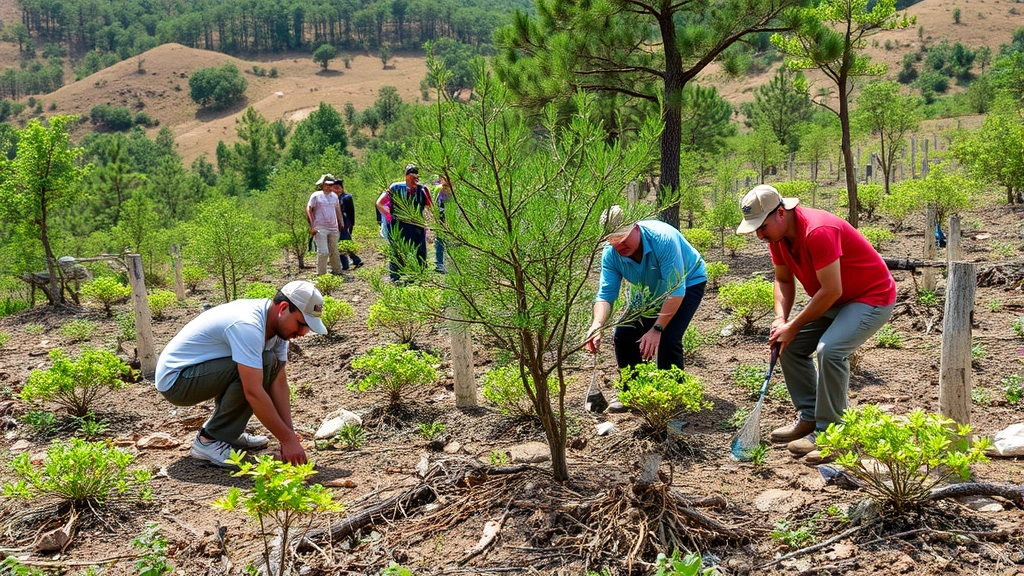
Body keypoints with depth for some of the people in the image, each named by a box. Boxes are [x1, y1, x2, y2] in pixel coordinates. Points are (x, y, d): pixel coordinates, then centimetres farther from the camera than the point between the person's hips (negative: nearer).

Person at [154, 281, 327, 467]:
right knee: (264, 363, -25)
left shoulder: (278, 324, -2)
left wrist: (290, 434, -11)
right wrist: (287, 439, -28)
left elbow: (278, 381, -2)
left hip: (199, 371, 9)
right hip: (174, 380, -9)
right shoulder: (248, 325, -30)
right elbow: (253, 392, -33)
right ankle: (209, 441, -16)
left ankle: (228, 432, 9)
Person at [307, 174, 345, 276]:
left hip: (333, 228, 5)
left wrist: (341, 224, 20)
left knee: (334, 251, 9)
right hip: (320, 229, -5)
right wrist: (312, 226, -8)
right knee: (323, 252, -9)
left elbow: (338, 210, 24)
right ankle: (321, 274, -2)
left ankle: (337, 271, 18)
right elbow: (309, 209, -2)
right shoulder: (316, 195, -1)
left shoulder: (334, 196, 14)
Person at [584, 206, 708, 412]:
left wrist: (656, 329, -42)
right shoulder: (611, 254, -22)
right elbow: (605, 294, -25)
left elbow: (676, 292, -38)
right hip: (650, 292, 6)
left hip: (688, 284, -6)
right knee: (623, 335, -4)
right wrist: (596, 325, -44)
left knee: (668, 339, -24)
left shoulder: (663, 239, -38)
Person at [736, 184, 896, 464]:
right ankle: (809, 417, 17)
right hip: (833, 300, 10)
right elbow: (783, 280, 7)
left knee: (830, 349, -28)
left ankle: (829, 433, -16)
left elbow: (832, 290, -30)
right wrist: (781, 320, -10)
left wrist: (794, 326, -20)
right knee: (790, 345, 6)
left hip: (873, 297, -9)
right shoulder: (778, 235, -4)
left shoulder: (818, 231, -32)